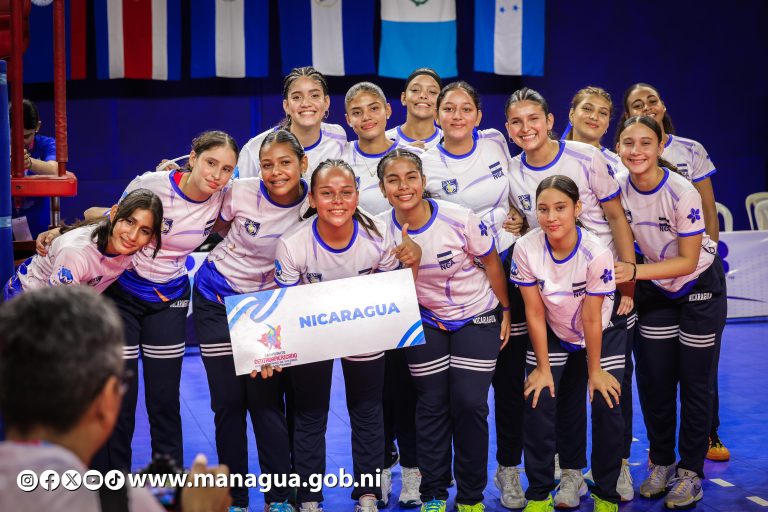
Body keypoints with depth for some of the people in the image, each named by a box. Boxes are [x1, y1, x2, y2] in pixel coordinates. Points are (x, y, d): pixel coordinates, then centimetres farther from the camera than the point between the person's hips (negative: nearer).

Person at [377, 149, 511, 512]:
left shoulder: (460, 219, -24)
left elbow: (491, 263, -7)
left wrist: (506, 312, 1)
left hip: (477, 317, -2)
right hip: (426, 320, 2)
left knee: (469, 402, -8)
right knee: (432, 404, 2)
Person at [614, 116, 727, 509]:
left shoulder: (682, 193, -28)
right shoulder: (619, 190, -15)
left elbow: (687, 261, -24)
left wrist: (635, 272, -32)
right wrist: (623, 283, -14)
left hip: (700, 286, -4)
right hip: (655, 290, 4)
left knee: (694, 380, 1)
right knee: (654, 378, 6)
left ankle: (690, 472, 13)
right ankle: (661, 462, 22)